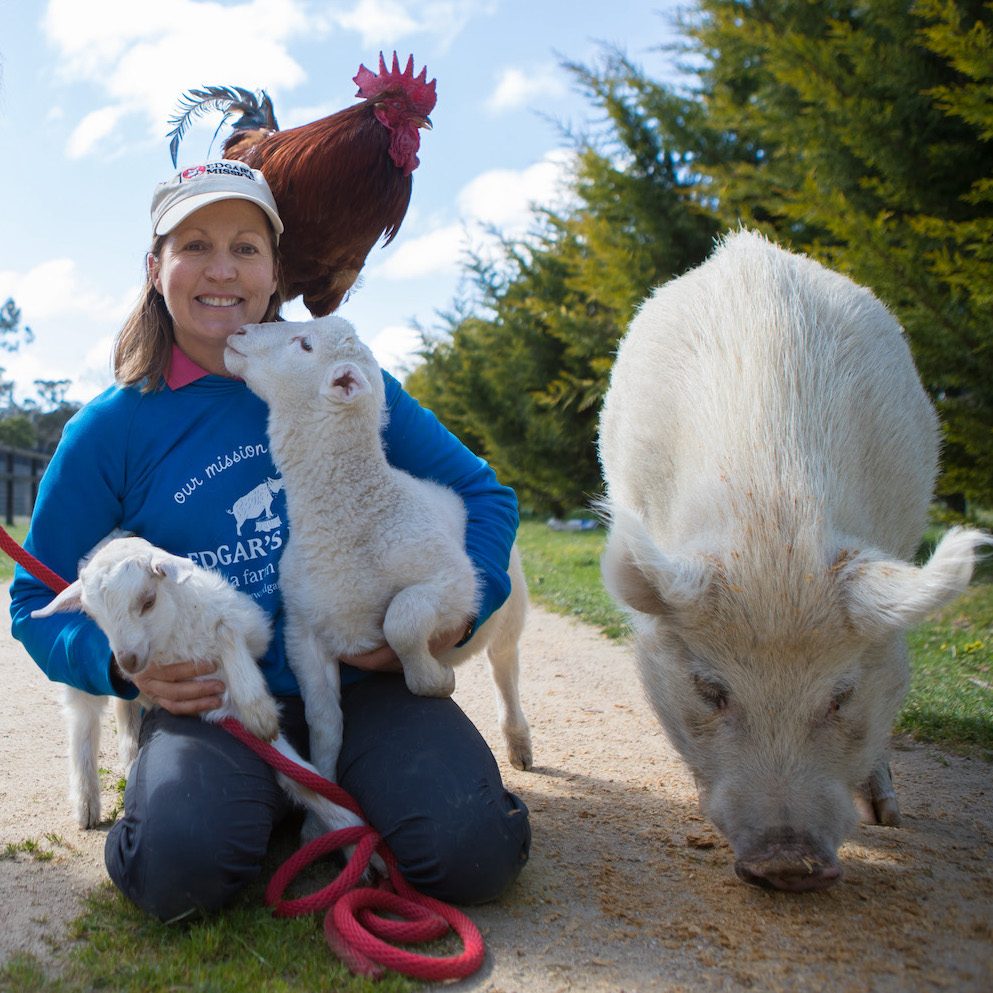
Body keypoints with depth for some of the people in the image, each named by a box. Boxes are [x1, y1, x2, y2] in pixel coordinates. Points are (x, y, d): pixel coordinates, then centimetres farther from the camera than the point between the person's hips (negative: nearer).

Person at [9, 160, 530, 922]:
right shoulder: (113, 429, 0)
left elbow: (482, 494, 6)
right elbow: (38, 600, 6)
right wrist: (122, 661, -16)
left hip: (366, 681, 1)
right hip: (214, 700, 0)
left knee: (474, 853, -22)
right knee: (180, 868, -30)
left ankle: (335, 793, 11)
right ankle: (275, 799, 6)